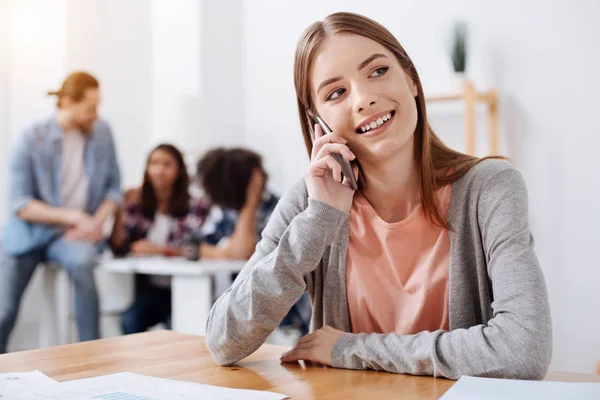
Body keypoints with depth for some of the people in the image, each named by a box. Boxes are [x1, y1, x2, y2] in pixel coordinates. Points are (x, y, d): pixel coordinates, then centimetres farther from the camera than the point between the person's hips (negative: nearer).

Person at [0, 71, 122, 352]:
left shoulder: (101, 132, -1)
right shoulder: (30, 140, -10)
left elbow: (114, 187, 6)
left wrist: (97, 222, -12)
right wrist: (73, 216, -20)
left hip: (75, 233, 1)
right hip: (30, 232, 0)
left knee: (82, 262, -34)